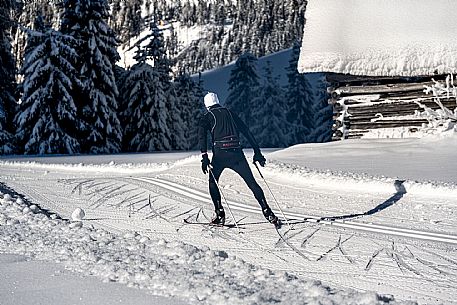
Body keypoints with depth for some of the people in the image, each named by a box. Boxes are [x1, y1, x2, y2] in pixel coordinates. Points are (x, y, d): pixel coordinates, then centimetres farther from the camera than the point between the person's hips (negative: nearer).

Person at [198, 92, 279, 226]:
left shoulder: (207, 117, 11)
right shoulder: (230, 113, 21)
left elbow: (202, 135, -8)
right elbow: (246, 132, 18)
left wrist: (204, 157, -13)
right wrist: (257, 152, 18)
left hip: (220, 154, -2)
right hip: (237, 154, 2)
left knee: (213, 182, 18)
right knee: (252, 182, 7)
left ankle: (220, 215, 7)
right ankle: (267, 212, -2)